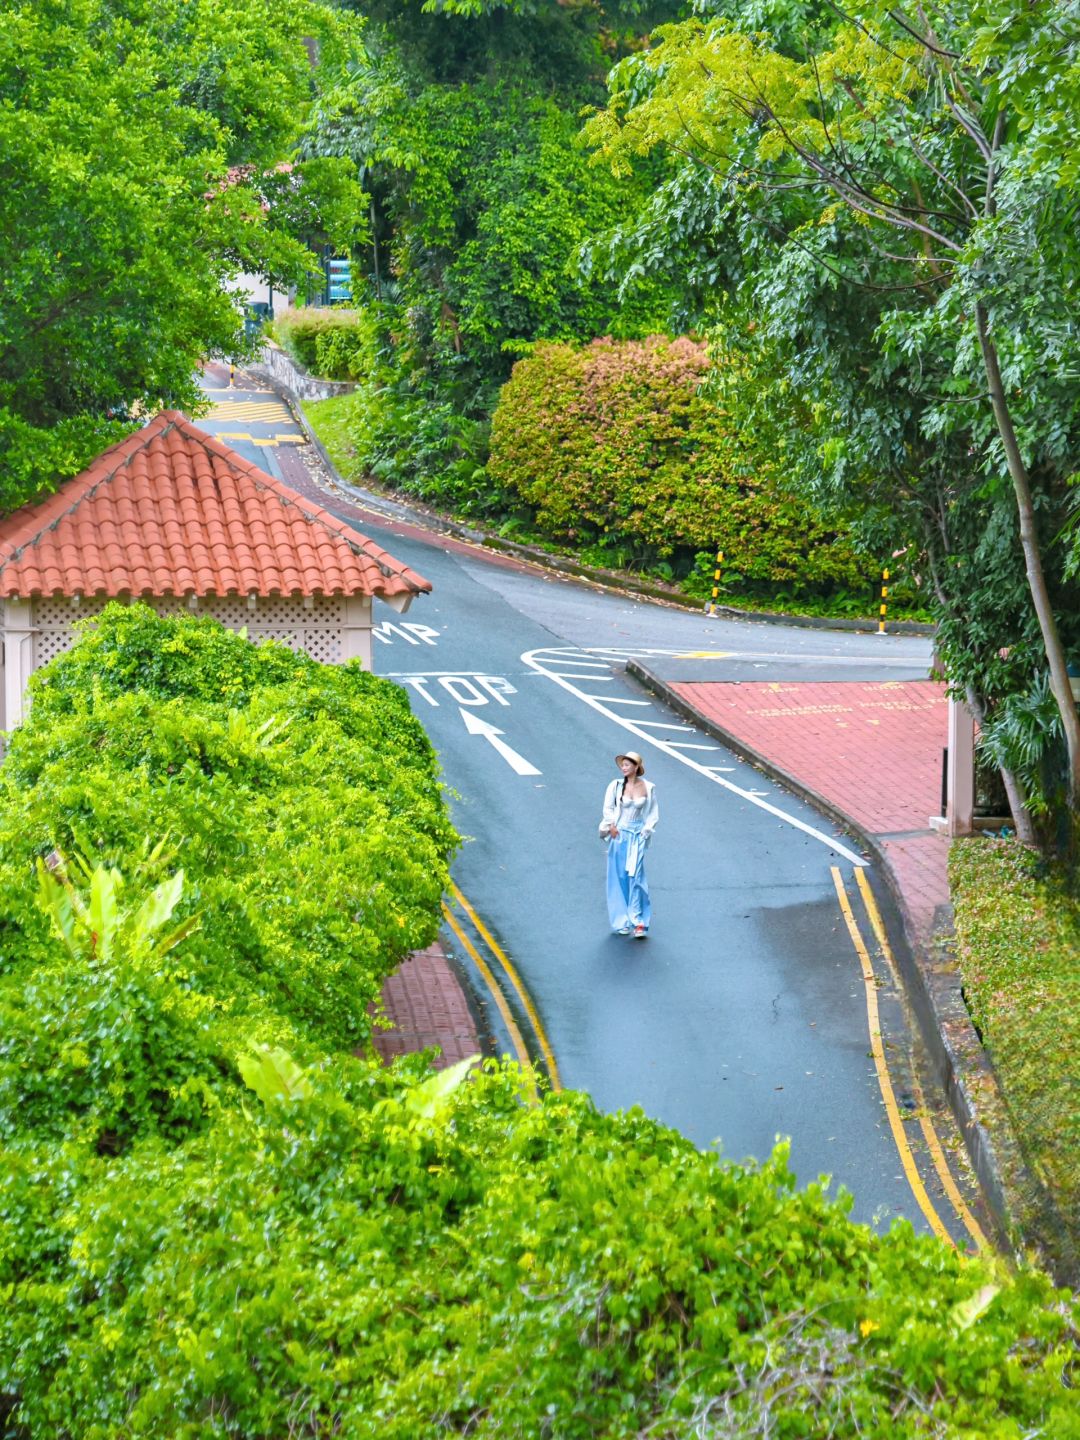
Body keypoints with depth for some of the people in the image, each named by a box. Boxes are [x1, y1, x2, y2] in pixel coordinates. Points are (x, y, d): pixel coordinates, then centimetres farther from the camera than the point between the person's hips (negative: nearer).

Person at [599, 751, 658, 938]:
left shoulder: (648, 788, 0)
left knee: (636, 877, -8)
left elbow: (653, 812, 8)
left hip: (638, 836, 0)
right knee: (619, 877, 3)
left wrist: (646, 830, -1)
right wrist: (611, 826, -10)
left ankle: (638, 921, -6)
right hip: (619, 834, 0)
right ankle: (622, 922, 11)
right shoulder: (616, 785, -2)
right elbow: (608, 807, 2)